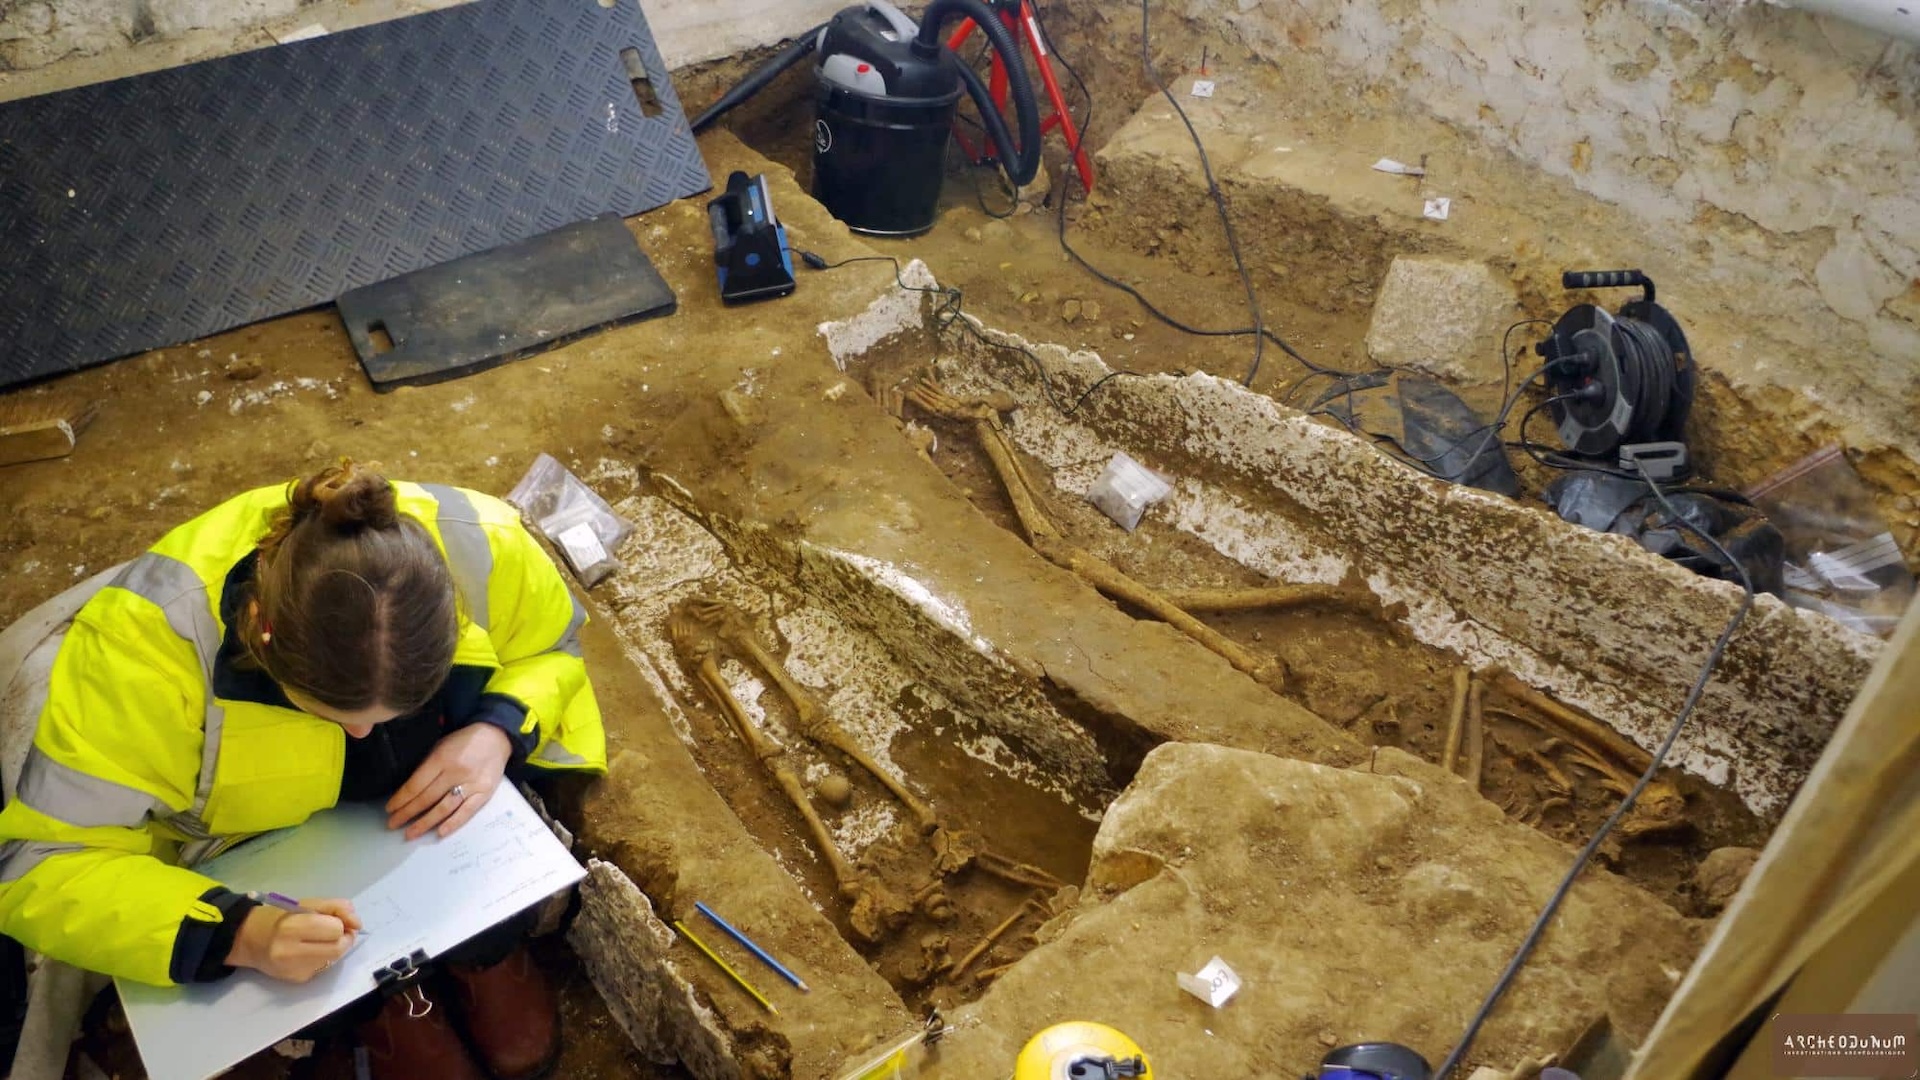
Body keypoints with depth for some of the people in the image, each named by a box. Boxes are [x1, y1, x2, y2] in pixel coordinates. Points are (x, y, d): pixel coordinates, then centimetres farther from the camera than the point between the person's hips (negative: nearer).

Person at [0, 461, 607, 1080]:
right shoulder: (151, 631, -34)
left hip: (456, 815, 2)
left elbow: (556, 646, -6)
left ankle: (482, 951, 11)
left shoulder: (482, 544, -29)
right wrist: (237, 933, -42)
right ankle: (386, 994, 10)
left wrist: (499, 731, -27)